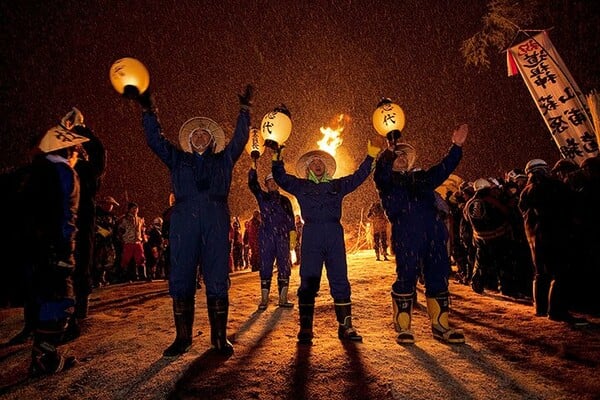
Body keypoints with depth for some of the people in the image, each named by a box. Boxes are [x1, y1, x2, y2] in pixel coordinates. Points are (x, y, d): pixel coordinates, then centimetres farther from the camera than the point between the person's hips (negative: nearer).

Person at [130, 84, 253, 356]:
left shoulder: (223, 160, 22)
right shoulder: (179, 160, 23)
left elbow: (240, 139, 17)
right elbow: (155, 140, 18)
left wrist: (244, 110, 13)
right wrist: (148, 111, 10)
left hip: (216, 223, -1)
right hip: (184, 223, 1)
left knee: (217, 282, -1)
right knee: (180, 281, -1)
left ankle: (219, 338, 6)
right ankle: (183, 338, 8)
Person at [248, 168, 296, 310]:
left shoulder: (285, 200, 14)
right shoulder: (262, 197, 11)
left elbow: (291, 220, 9)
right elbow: (252, 183, -3)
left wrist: (292, 238, 0)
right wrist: (254, 166, -13)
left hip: (283, 237, 2)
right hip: (266, 237, -1)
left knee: (284, 267, -1)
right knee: (265, 267, -2)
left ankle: (283, 299, 4)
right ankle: (264, 299, 1)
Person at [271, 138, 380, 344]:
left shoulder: (337, 185, 22)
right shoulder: (301, 186, 19)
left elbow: (359, 176, 24)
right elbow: (280, 177, 16)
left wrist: (370, 156, 18)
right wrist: (277, 157, 5)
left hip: (334, 234, 2)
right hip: (311, 235, -2)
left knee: (340, 281, 2)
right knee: (308, 282, -4)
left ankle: (345, 327, 9)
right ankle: (305, 329, 1)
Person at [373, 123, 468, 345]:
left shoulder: (420, 177, 25)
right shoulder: (386, 180, 11)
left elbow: (443, 169, 21)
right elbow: (380, 172, -11)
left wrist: (456, 146, 13)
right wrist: (389, 151, -23)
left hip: (433, 234, 5)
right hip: (406, 237, -5)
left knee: (438, 278, 7)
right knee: (406, 279, -3)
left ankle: (440, 326, 18)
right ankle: (403, 328, 10)